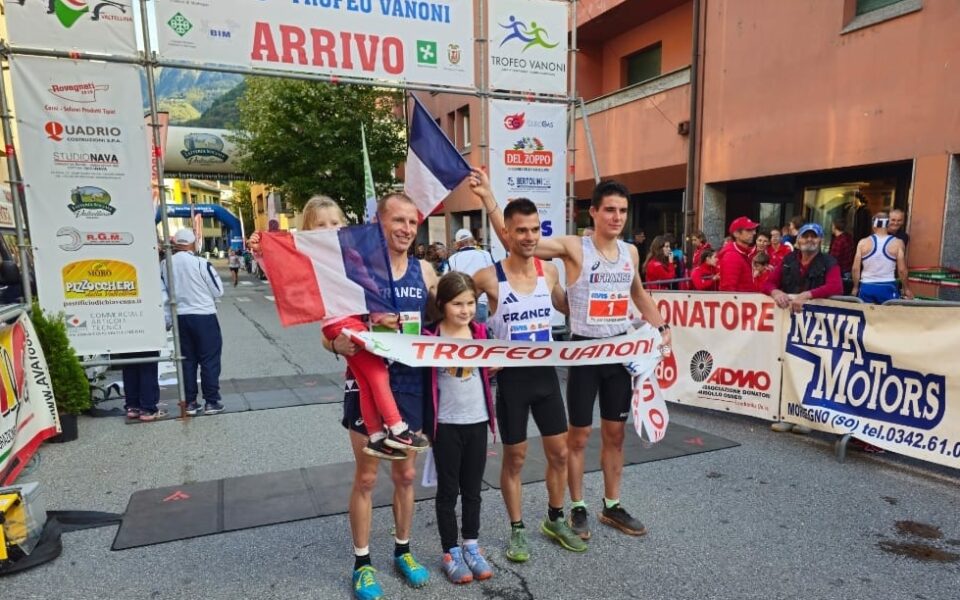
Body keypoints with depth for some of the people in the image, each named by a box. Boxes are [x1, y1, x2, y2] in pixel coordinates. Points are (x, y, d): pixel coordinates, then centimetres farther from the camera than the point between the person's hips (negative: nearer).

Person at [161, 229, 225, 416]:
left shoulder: (165, 265, -2)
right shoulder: (201, 263, -14)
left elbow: (164, 291, 9)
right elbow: (218, 291, -6)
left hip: (180, 317, 4)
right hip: (204, 316, -4)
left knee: (187, 359, 12)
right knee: (209, 359, 4)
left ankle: (190, 402, 17)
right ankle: (211, 401, 6)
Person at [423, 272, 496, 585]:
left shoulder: (480, 332, 1)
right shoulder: (431, 336, -12)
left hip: (477, 420, 4)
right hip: (446, 424, -3)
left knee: (472, 488, 15)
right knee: (448, 489, 9)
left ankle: (471, 546, 31)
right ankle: (450, 552, 24)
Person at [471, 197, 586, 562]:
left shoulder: (549, 272, 0)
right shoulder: (489, 277, -15)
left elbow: (565, 305, 20)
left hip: (546, 373, 5)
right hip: (512, 377, -4)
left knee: (559, 452, 13)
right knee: (515, 457, 8)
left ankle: (555, 520, 35)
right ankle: (517, 530, 27)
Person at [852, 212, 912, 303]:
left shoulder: (863, 243, -2)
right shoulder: (897, 243, -4)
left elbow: (856, 269, -2)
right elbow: (902, 270, -4)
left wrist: (855, 287, 10)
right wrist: (906, 289, 9)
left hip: (866, 287, 1)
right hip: (888, 288, -1)